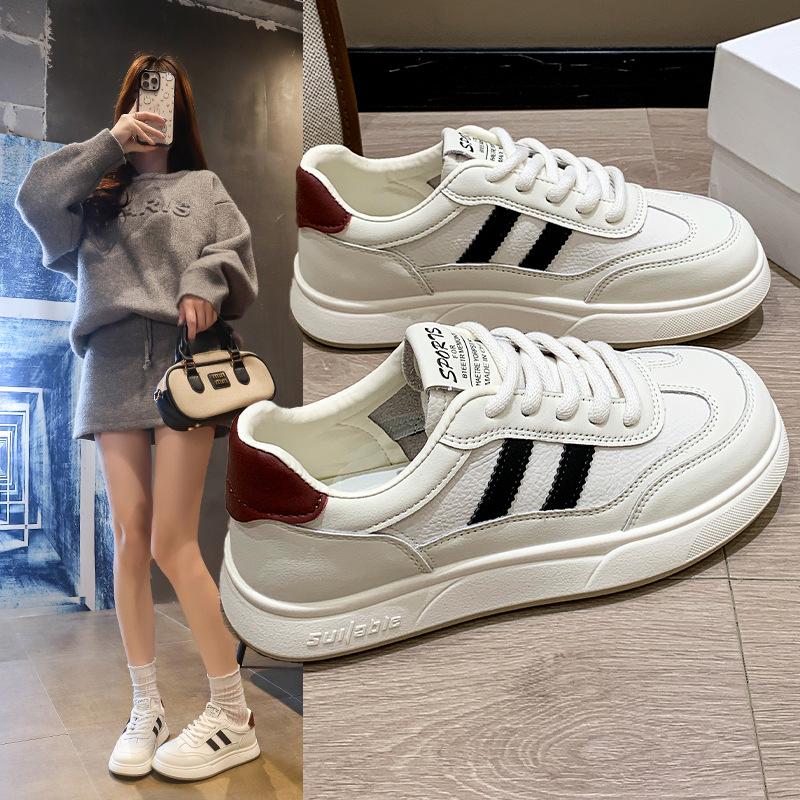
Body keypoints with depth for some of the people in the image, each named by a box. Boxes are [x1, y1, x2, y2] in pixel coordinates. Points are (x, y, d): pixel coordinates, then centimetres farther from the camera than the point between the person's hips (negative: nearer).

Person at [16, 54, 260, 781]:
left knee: (172, 542, -10)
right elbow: (36, 201, 4)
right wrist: (111, 141, 0)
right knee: (129, 540, -1)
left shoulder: (202, 187, 19)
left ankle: (235, 718, -3)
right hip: (112, 365, 3)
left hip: (183, 356, -3)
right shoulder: (96, 190, 22)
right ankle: (147, 710, 8)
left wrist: (206, 281, -15)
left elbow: (236, 251, 6)